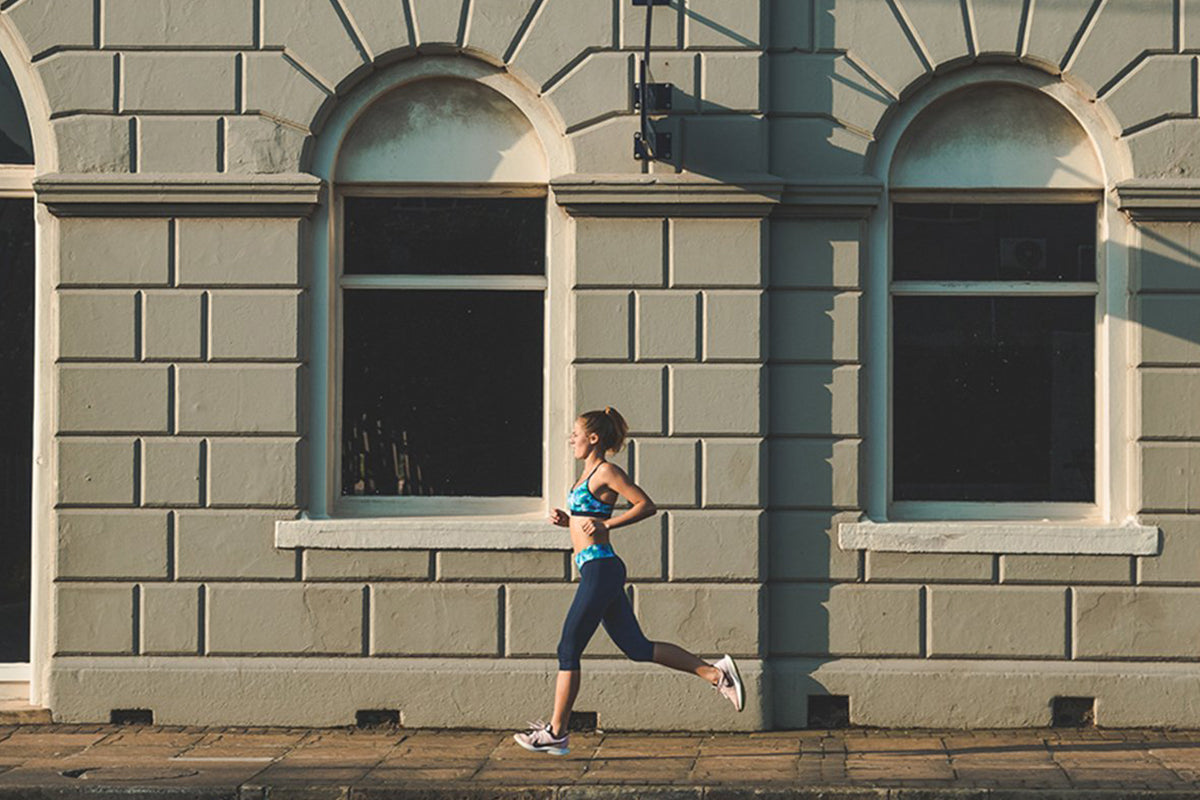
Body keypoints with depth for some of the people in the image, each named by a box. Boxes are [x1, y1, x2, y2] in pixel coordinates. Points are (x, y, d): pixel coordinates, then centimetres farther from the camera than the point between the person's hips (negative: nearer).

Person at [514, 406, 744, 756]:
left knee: (568, 650, -3)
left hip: (600, 570, -10)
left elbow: (646, 506, -16)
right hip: (597, 571, 10)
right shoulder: (590, 473, 17)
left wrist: (606, 523, -19)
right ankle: (715, 673, 8)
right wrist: (566, 520, 10)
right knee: (637, 647, 9)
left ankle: (556, 733, 4)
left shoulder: (606, 472, -10)